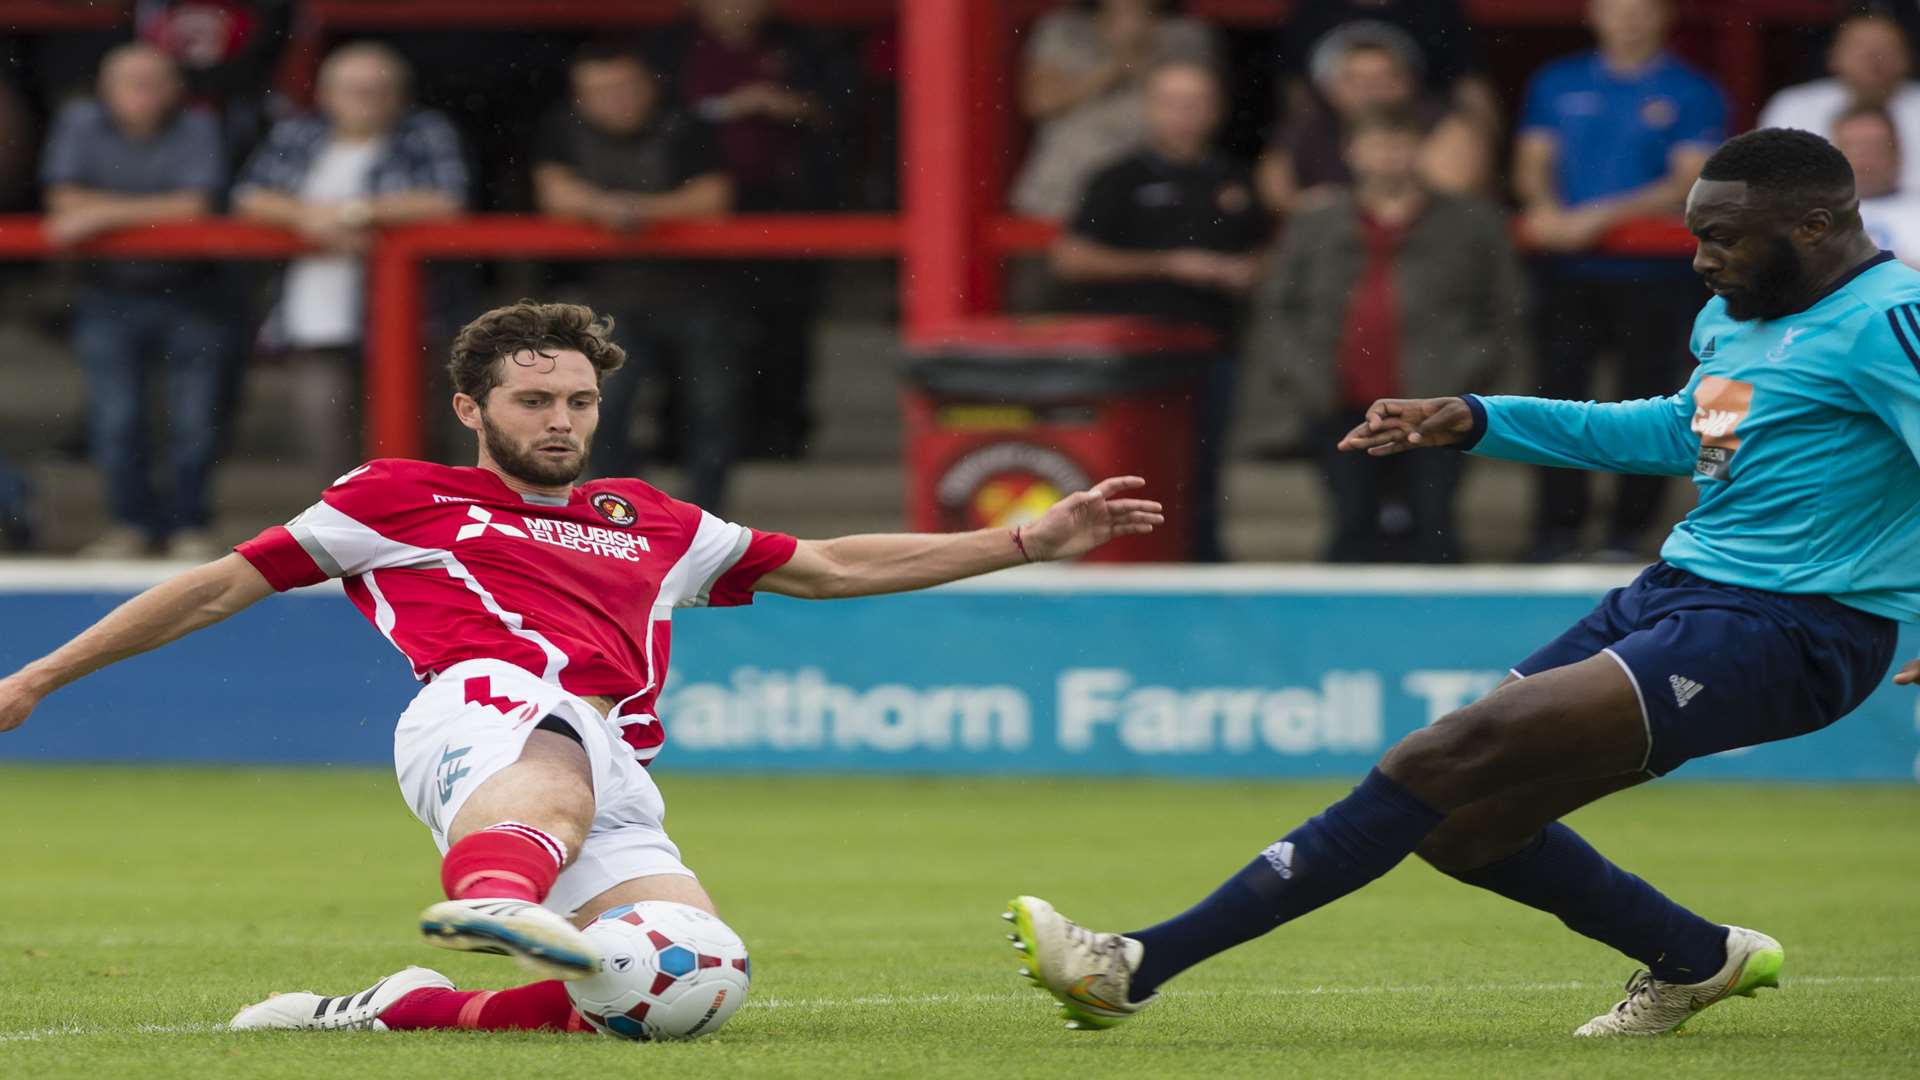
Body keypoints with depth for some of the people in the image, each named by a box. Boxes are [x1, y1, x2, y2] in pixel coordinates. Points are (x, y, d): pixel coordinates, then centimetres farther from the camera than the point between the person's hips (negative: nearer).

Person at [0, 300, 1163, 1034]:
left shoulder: (652, 526, 34)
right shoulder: (403, 499, 23)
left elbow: (829, 567, 37)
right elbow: (223, 586, 24)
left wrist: (1032, 540, 31)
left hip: (618, 778, 5)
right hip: (485, 709, -5)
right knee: (556, 774, -42)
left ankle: (404, 1012, -13)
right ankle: (491, 896, -78)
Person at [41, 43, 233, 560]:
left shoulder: (196, 128, -7)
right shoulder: (82, 122, -1)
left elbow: (194, 206, -16)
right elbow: (66, 199, -7)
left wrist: (105, 214, -19)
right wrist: (152, 211, -13)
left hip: (188, 295, -1)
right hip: (110, 298, 1)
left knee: (195, 418, -1)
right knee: (115, 417, -1)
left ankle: (187, 522, 12)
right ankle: (132, 521, 13)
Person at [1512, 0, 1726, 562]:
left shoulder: (1691, 94, 1)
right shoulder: (1556, 84, 13)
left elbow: (1690, 183, -8)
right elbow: (1533, 162, 13)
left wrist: (1603, 215, -17)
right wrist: (1545, 207, -10)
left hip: (1652, 269, -3)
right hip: (1569, 266, 3)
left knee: (1643, 398, -1)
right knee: (1559, 389, 1)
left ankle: (1629, 530, 4)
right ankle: (1559, 526, 6)